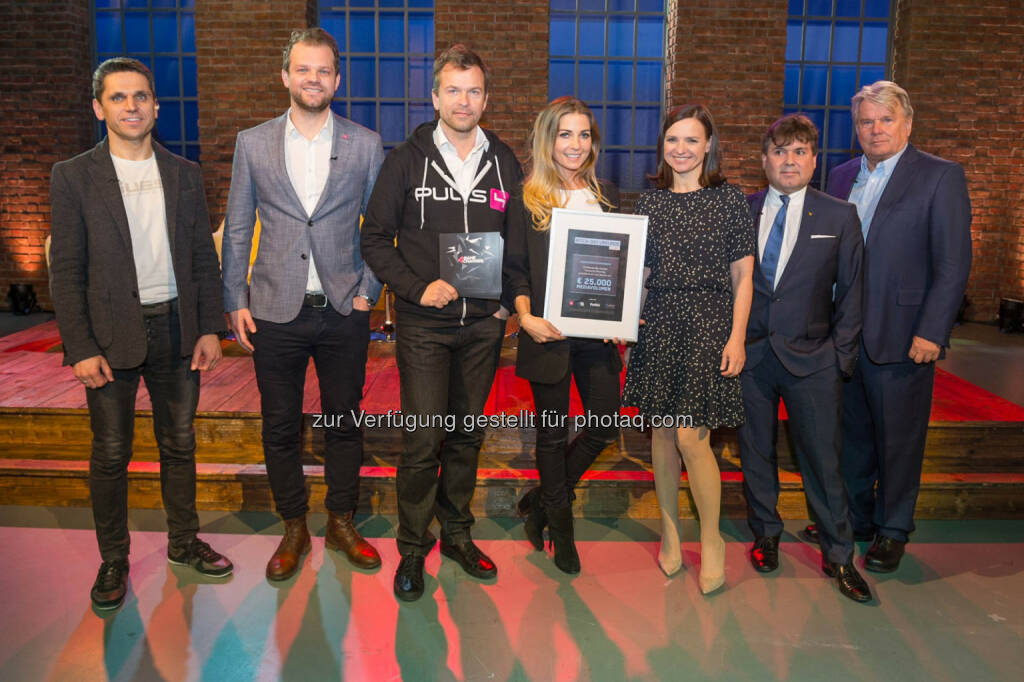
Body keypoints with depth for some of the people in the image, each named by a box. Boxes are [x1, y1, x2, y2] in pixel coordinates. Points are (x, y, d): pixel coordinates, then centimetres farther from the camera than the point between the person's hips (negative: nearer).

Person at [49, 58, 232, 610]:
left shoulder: (184, 174, 7)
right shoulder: (73, 177, -1)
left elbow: (204, 258, 8)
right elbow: (66, 271, -4)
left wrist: (210, 329, 1)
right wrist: (81, 348, -10)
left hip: (176, 326, 3)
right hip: (112, 334, -2)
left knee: (179, 444, 13)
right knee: (111, 454, 6)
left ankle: (183, 541, 30)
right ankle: (113, 560, 23)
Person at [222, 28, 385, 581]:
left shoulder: (366, 145, 3)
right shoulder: (253, 143, 4)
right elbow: (237, 229, 7)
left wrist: (369, 292, -2)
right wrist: (235, 301, 2)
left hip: (344, 311, 0)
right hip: (276, 311, 1)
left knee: (344, 421, 10)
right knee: (280, 427, 9)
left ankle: (342, 523, 28)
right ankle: (293, 528, 27)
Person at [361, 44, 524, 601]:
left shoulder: (504, 163, 7)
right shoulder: (407, 159, 0)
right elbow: (375, 239, 0)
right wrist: (417, 287, -13)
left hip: (483, 325, 3)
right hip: (424, 325, -3)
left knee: (467, 434, 13)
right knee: (423, 440, -3)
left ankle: (456, 533, 30)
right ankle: (412, 548, 16)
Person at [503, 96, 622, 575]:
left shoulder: (606, 196, 11)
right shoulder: (526, 198, 0)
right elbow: (514, 267, -2)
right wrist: (526, 316, -17)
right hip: (549, 334, -4)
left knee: (604, 428, 6)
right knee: (553, 432, 8)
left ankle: (541, 500, 29)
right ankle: (560, 524, 31)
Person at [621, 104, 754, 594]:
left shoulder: (729, 199, 2)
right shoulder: (649, 203, 10)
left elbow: (742, 276, 1)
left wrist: (737, 337, -6)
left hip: (709, 327, -3)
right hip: (658, 325, 4)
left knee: (690, 436, -9)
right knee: (662, 431, 7)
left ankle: (711, 539, 12)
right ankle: (669, 531, 25)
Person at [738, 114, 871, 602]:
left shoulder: (839, 217, 2)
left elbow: (851, 292, 3)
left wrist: (841, 357, -1)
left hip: (811, 360, -1)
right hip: (748, 355, 1)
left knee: (823, 459, 5)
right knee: (755, 452, 13)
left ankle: (838, 556, 22)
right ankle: (765, 535, 33)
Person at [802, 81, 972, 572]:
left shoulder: (941, 177, -5)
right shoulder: (841, 177, 10)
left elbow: (953, 265, -9)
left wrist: (931, 332, -15)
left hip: (901, 337, -5)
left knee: (898, 438, 8)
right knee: (851, 431, 16)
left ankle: (892, 531, 26)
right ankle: (853, 517, 34)